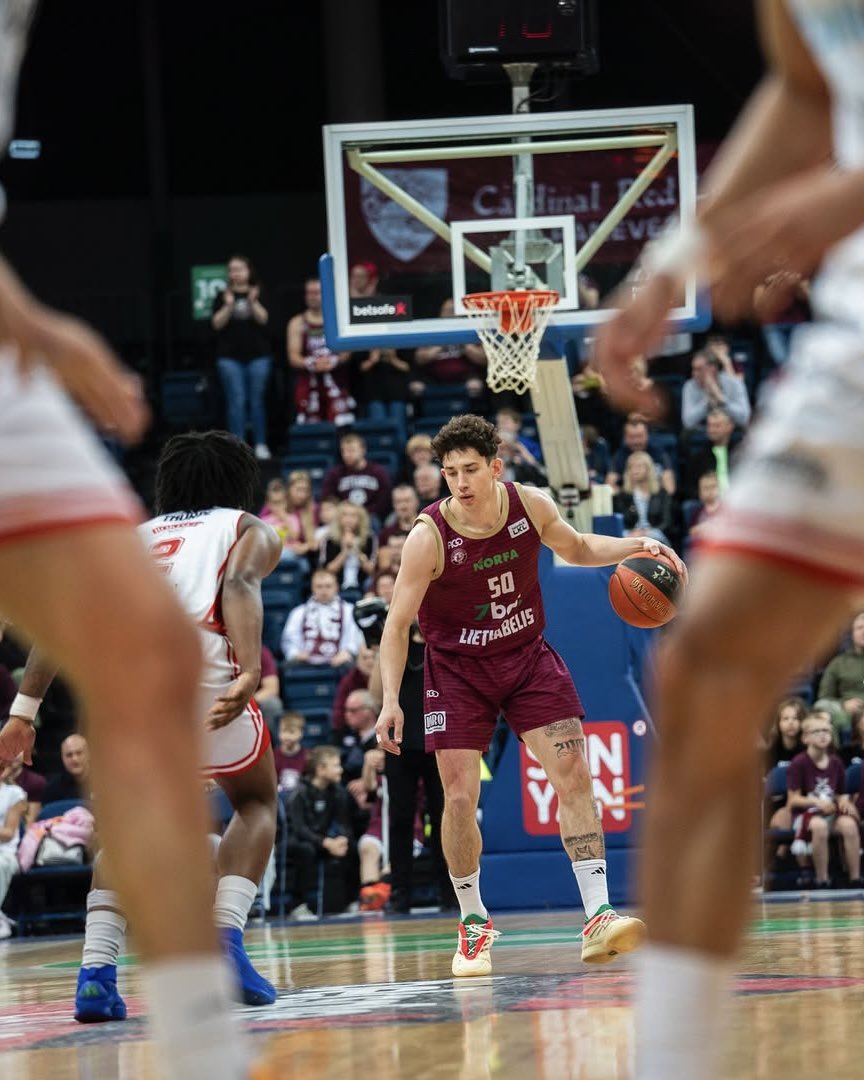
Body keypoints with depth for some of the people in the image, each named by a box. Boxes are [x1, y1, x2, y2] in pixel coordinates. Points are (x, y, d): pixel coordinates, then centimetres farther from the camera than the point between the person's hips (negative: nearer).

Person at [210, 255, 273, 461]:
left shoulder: (258, 294, 6)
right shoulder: (222, 297, 7)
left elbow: (263, 318, -7)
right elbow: (217, 323, -3)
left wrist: (253, 302, -23)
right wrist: (228, 306, -17)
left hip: (258, 355, 0)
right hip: (230, 356, 0)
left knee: (257, 400, 2)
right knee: (236, 401, -5)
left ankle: (260, 445, 7)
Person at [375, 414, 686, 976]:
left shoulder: (531, 504, -12)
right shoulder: (429, 537, -22)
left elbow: (575, 547, 10)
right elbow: (398, 623, -16)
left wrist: (634, 547, -6)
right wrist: (390, 700, -25)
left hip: (528, 656, 3)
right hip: (458, 670, -2)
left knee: (574, 774, -10)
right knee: (460, 798, -8)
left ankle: (598, 919, -12)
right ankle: (474, 924, 13)